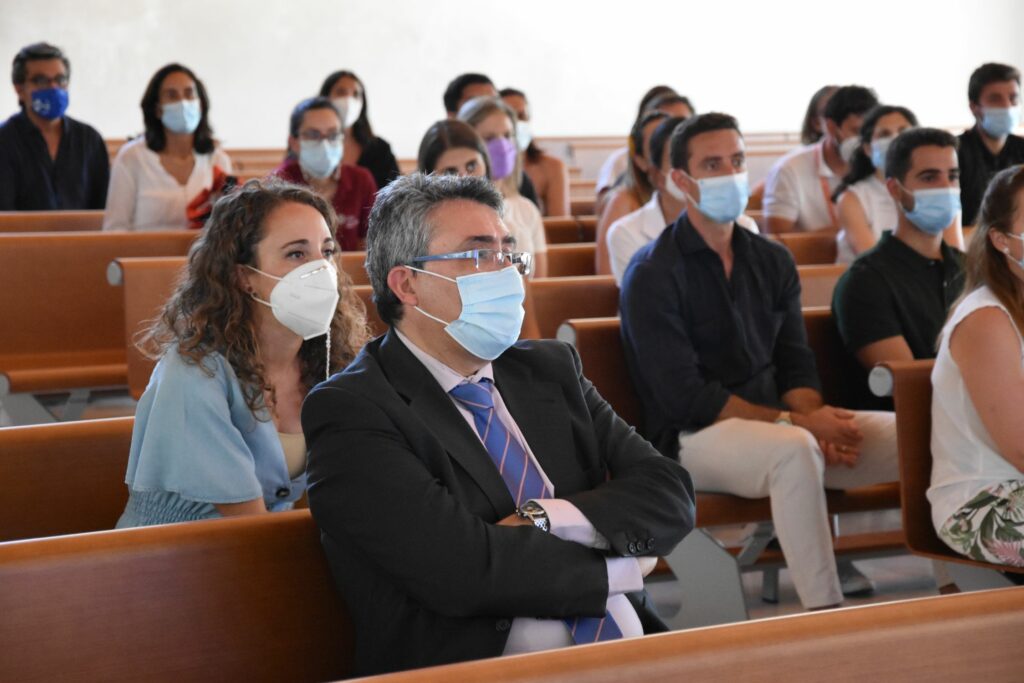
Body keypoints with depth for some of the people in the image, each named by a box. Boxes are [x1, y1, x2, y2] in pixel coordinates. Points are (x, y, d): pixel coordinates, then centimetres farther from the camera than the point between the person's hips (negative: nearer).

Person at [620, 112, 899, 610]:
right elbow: (684, 396, -14)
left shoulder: (772, 261, 13)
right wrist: (792, 421, -19)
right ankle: (826, 614, -31)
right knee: (795, 450, -37)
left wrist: (815, 420, -13)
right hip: (691, 437, -6)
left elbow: (796, 365, 10)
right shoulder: (653, 274, -7)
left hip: (776, 422, 6)